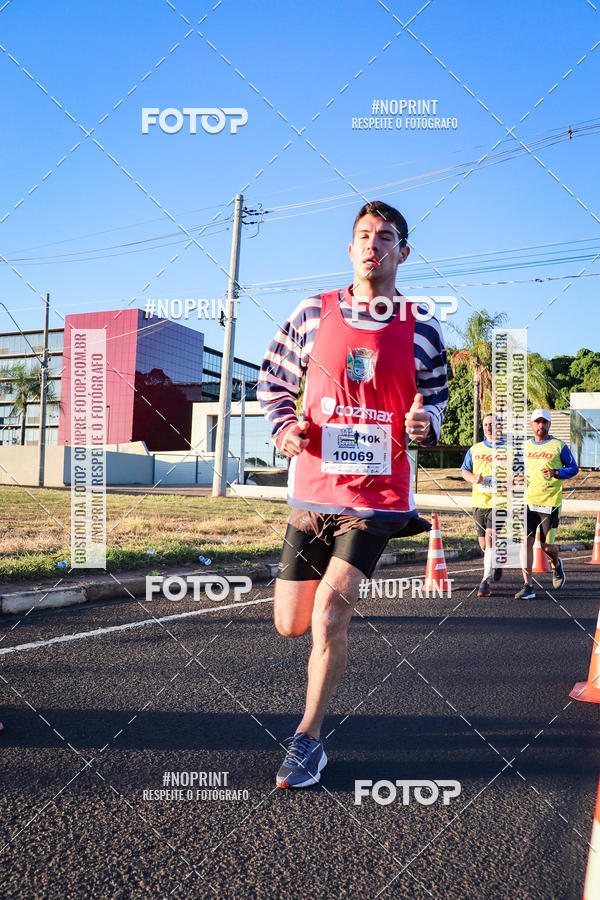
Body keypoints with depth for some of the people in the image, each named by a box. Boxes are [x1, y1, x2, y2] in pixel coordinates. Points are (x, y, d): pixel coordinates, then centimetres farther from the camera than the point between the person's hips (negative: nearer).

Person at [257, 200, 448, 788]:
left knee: (329, 614, -14)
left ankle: (308, 737, 9)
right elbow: (273, 380, 11)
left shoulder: (421, 329, 1)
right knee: (290, 625, 8)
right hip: (313, 488, 2)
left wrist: (423, 424, -12)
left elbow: (436, 400, 11)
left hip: (378, 492, -2)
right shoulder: (313, 314, 3)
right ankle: (341, 586, 46)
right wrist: (283, 426, -8)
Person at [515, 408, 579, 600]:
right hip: (528, 502, 3)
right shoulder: (525, 446, 12)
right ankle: (528, 587, -4)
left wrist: (555, 473, -13)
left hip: (550, 503, -3)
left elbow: (573, 468, 4)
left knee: (547, 546, 3)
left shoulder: (559, 446, 1)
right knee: (525, 542, -8)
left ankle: (556, 564, 39)